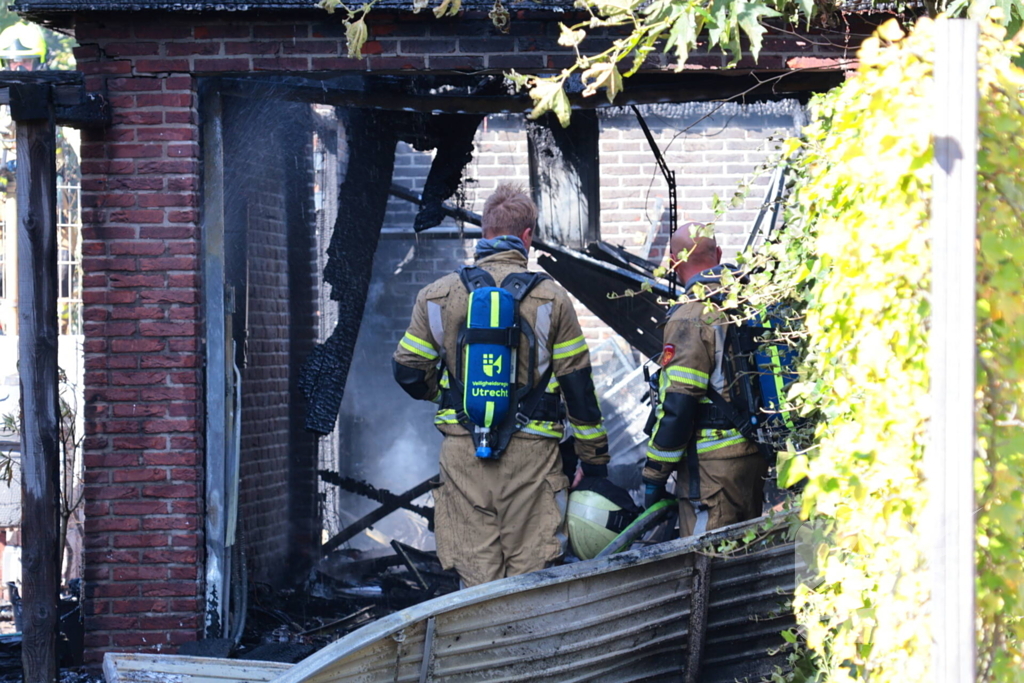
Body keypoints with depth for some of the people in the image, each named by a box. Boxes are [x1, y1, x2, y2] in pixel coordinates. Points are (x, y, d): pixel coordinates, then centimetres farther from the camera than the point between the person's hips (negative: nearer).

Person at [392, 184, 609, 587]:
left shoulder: (437, 296, 4)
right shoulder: (550, 298, 0)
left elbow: (408, 372, 10)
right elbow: (578, 387, 2)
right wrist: (594, 462, 10)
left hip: (462, 451, 2)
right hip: (530, 455, -2)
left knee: (475, 576, 5)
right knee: (530, 577, 4)